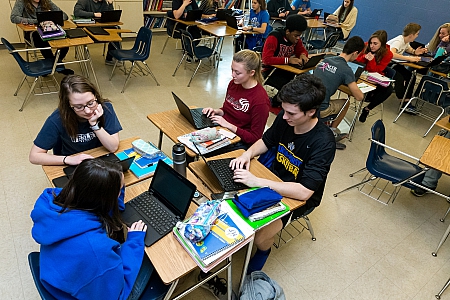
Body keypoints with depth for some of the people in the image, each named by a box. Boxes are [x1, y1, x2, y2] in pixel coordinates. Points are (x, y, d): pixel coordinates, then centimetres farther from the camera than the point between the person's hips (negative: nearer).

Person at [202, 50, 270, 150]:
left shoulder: (260, 100, -20)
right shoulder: (233, 83, 3)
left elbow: (255, 138, -16)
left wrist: (228, 125, -20)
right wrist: (217, 111, -2)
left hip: (240, 143, -7)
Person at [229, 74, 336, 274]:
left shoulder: (323, 143, -29)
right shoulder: (285, 118, -12)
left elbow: (304, 192, -34)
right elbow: (266, 141, 7)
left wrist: (257, 182, -37)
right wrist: (247, 154, -15)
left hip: (297, 197, -5)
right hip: (274, 179, 6)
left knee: (260, 237, -21)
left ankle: (262, 252, 15)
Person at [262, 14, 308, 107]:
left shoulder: (295, 38, 3)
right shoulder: (274, 37, -18)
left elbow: (302, 50, 16)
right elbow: (266, 59, -27)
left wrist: (303, 55, -10)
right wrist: (288, 60, -32)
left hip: (285, 69, 7)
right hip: (270, 71, -7)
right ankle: (275, 102, 0)